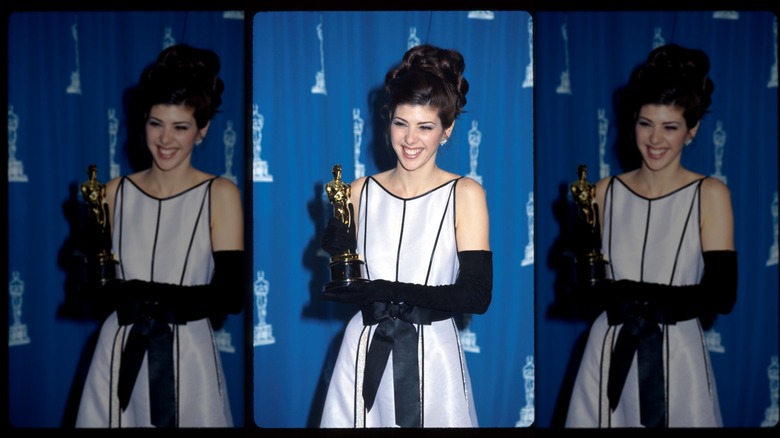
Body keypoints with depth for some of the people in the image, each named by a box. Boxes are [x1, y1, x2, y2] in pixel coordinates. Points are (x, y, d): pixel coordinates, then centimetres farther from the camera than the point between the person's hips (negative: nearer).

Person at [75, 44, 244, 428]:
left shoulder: (220, 194, -7)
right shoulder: (116, 191, 3)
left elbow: (230, 296, -13)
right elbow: (97, 283, 7)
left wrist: (149, 298, -17)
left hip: (187, 357, -3)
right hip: (121, 354, 3)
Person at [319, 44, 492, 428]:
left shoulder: (465, 194, -7)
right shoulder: (361, 190, 3)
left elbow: (477, 295, -15)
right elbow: (351, 286, 7)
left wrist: (388, 292, -23)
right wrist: (337, 248, -13)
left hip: (432, 356, -2)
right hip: (366, 353, 3)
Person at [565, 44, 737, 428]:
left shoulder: (710, 194, -5)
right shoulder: (605, 191, 3)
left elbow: (722, 295, -13)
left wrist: (640, 297, -21)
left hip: (677, 356, -2)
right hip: (610, 354, 2)